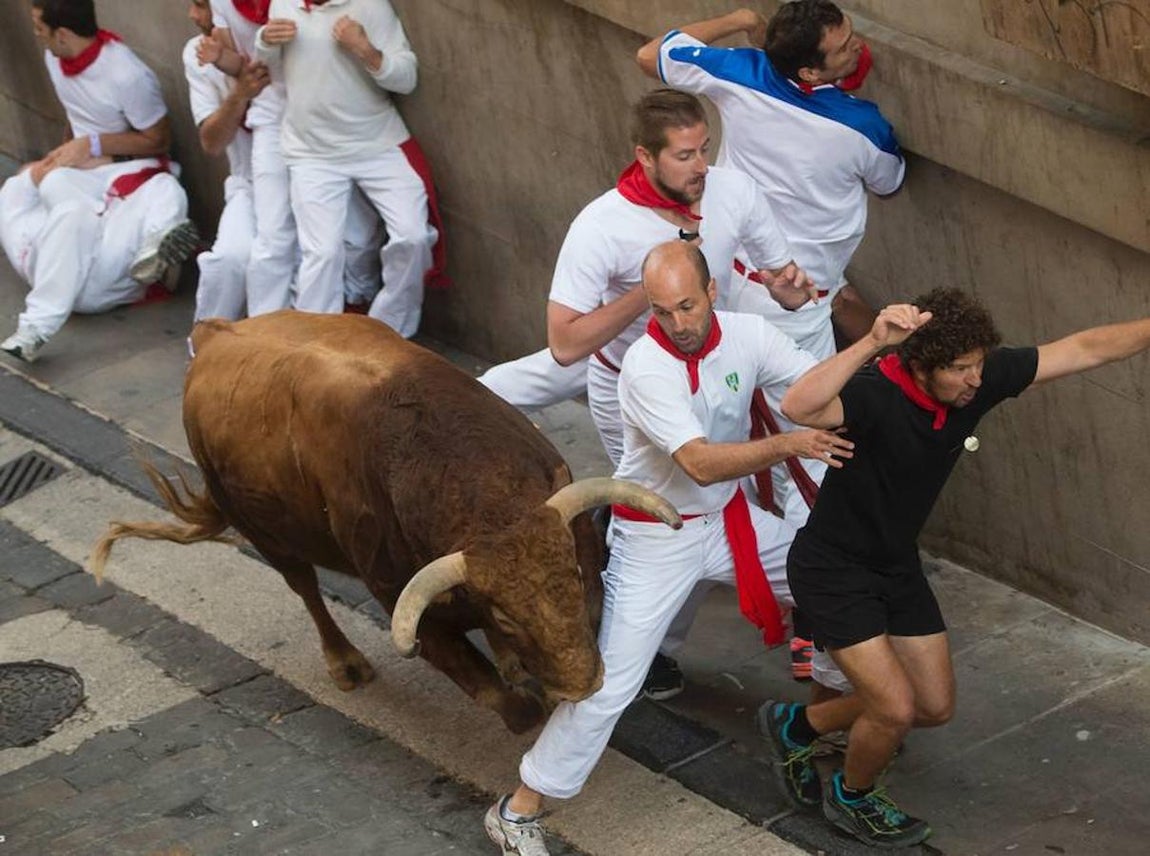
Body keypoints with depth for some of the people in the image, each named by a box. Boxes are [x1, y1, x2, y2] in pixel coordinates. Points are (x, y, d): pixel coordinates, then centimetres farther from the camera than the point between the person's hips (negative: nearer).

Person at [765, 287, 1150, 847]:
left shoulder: (982, 379, -14)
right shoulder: (876, 394, -33)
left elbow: (1084, 350, -8)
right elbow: (798, 407, -54)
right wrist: (872, 342, -61)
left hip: (897, 565, 8)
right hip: (832, 570, -8)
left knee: (934, 706, 15)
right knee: (896, 708, -11)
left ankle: (797, 724, 36)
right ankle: (852, 797, 23)